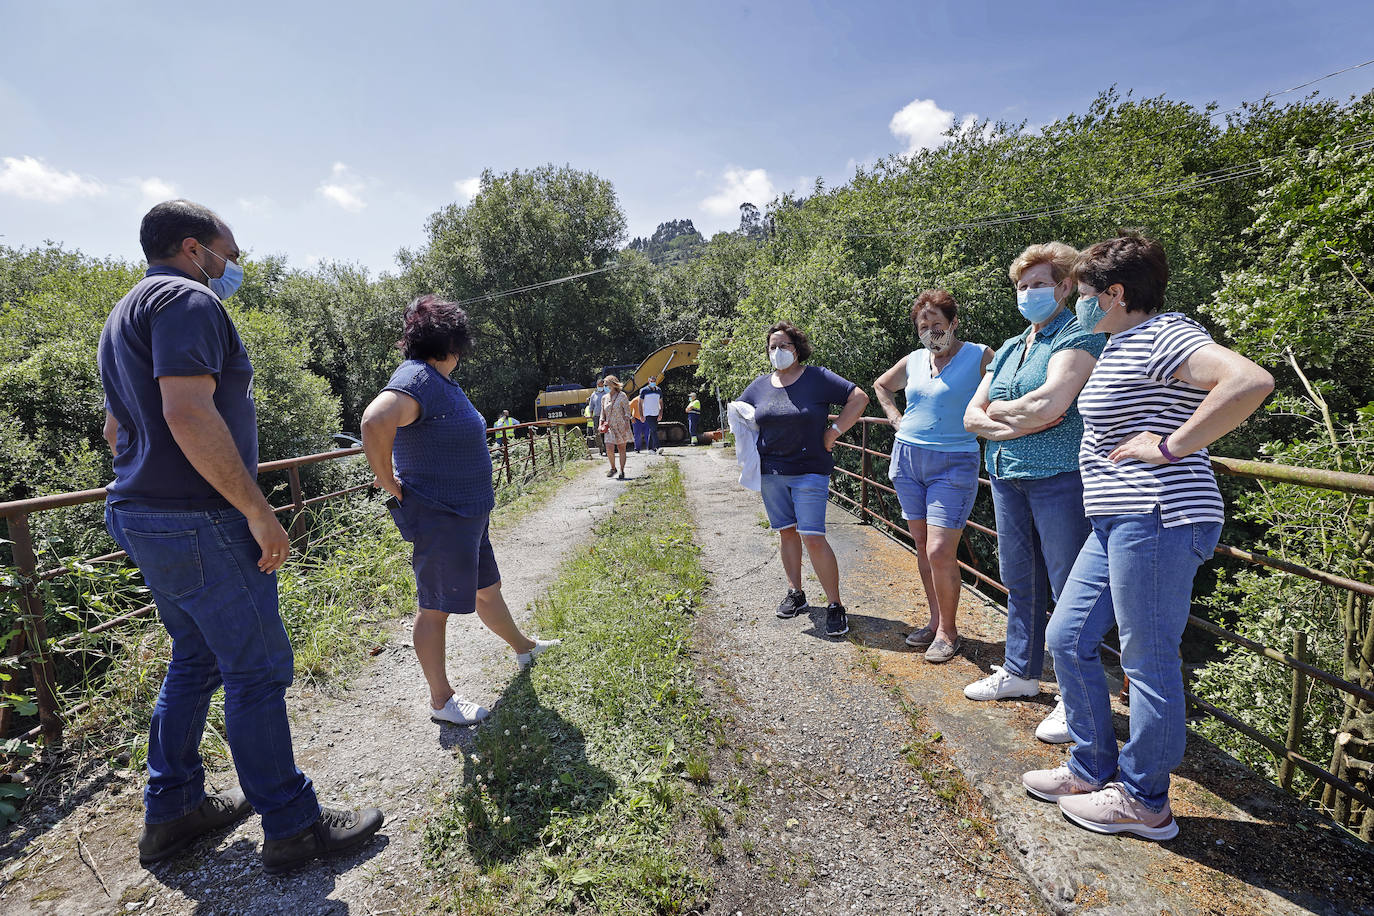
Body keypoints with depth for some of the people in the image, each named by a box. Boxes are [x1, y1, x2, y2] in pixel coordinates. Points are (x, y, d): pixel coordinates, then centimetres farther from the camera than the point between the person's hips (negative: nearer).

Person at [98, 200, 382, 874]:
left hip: (144, 516, 11)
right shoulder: (188, 299, -13)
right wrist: (257, 510, -23)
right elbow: (189, 414, -26)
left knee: (195, 660, 20)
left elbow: (116, 427, 25)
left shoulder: (127, 314, 20)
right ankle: (292, 826, 9)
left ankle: (170, 812, 31)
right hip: (199, 524, -11)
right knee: (256, 669, -3)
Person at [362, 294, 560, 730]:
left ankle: (523, 648, 43)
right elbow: (374, 423, -37)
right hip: (439, 519, -10)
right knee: (435, 608, 4)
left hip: (467, 515, 10)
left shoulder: (440, 380, 12)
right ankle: (440, 700, 18)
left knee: (487, 588, 24)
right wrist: (393, 488, -25)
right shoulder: (418, 378, -20)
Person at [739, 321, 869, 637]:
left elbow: (859, 397, -7)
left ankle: (835, 605, 2)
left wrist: (833, 432, -9)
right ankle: (795, 593, 27)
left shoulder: (817, 378, -4)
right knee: (787, 533, 12)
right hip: (770, 472, 5)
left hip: (809, 472, -5)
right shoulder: (760, 385, 9)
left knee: (813, 538, -10)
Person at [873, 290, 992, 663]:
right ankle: (936, 621, 25)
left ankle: (948, 631, 9)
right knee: (923, 547, 11)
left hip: (953, 464, -5)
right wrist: (896, 418, 14)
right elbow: (881, 385, 27)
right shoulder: (913, 360, 10)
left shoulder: (979, 356, -5)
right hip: (907, 458, 5)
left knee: (940, 552, -11)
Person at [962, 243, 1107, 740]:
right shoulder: (1008, 349, 17)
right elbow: (972, 416, 10)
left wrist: (998, 410, -5)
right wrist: (1018, 424, -9)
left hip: (1060, 479, -7)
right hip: (1007, 477, 7)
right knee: (1019, 582, 17)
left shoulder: (1080, 337, -6)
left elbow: (1049, 404, -23)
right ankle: (1020, 672, 32)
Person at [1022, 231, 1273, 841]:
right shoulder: (1121, 343, 18)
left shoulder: (1162, 335, -13)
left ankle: (1144, 803, 20)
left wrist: (1170, 447, -22)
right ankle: (1092, 770, 28)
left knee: (1148, 660, 2)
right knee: (1068, 638, 13)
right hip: (1116, 522, 11)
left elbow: (1251, 382, -28)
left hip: (1157, 519, -10)